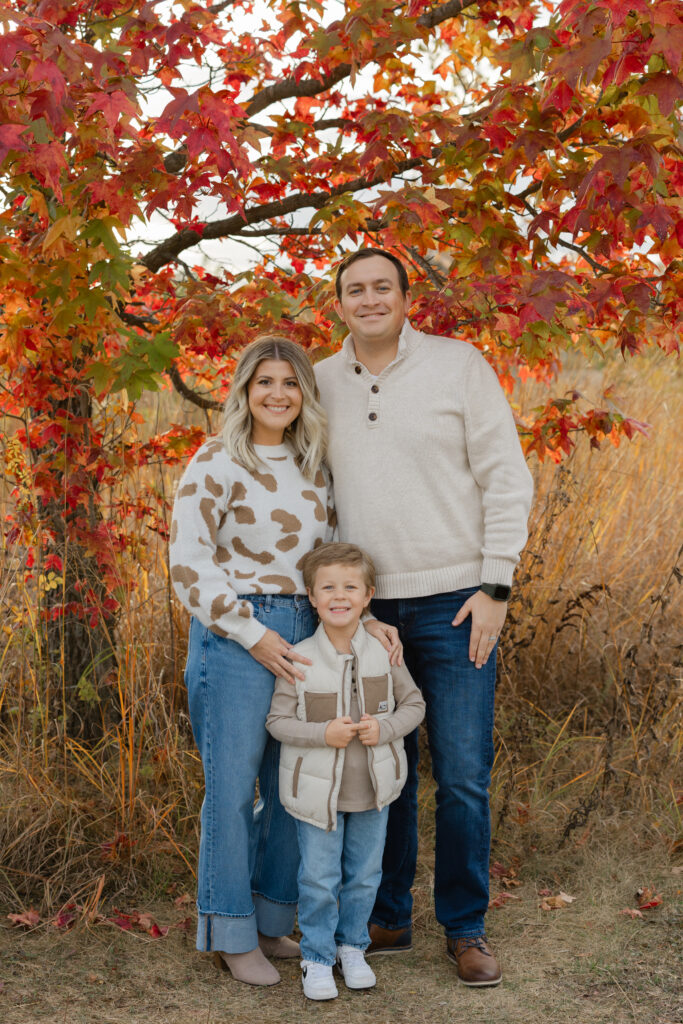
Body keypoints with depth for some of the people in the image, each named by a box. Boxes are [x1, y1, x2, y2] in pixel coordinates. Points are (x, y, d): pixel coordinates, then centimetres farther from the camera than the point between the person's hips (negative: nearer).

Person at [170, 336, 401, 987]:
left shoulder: (313, 468, 12)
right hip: (234, 637, -6)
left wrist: (362, 619, 1)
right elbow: (188, 563, -11)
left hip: (301, 637, 6)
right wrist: (253, 636, -14)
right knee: (232, 787, 1)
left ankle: (270, 923, 27)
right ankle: (231, 938, 14)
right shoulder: (216, 463, -7)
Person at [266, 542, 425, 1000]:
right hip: (318, 791, -2)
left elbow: (414, 705, 2)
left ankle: (352, 946, 35)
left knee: (364, 875, 15)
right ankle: (318, 957, 23)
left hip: (372, 790, 2)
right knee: (319, 880, 5)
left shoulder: (383, 654, -7)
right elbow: (278, 721, -8)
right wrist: (322, 734, -24)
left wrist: (384, 729, -17)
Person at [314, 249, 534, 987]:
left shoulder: (458, 364, -3)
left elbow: (506, 478, -4)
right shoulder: (322, 384, 7)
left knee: (463, 777, 0)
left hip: (454, 601, -3)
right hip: (366, 606, 3)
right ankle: (386, 919, 24)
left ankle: (465, 929, 15)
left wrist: (496, 587, -9)